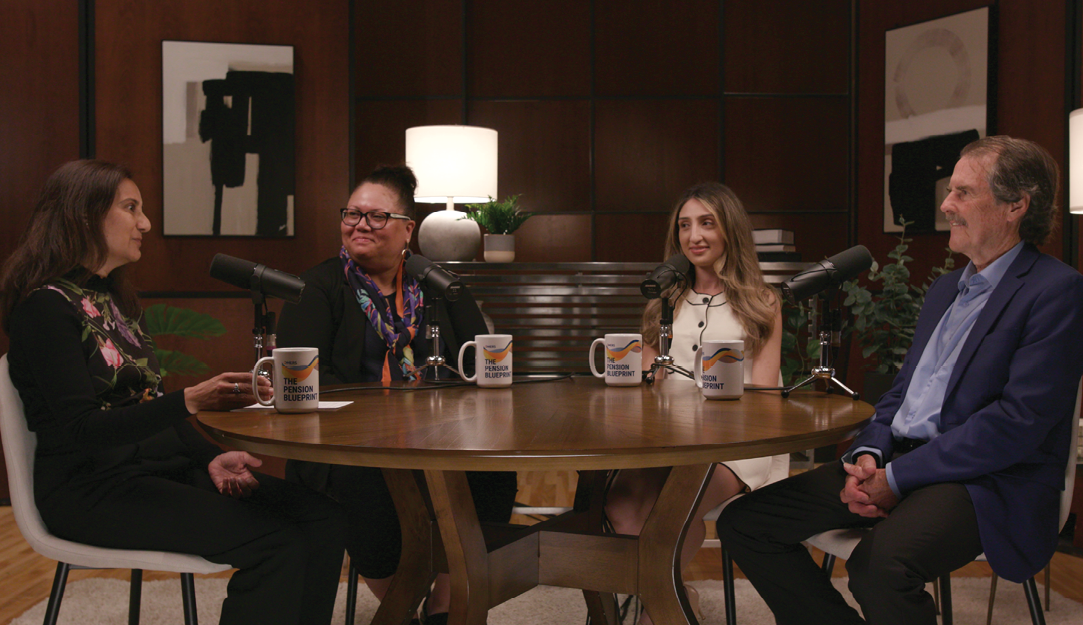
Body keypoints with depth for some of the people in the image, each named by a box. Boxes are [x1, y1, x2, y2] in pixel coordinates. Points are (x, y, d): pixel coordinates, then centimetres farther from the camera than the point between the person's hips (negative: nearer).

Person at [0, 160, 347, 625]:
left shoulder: (118, 299, 18)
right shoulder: (46, 306, -9)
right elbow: (84, 428, -19)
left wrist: (211, 459, 2)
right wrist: (191, 401, -32)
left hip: (161, 467, 8)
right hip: (91, 489, -8)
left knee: (321, 517, -13)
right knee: (276, 543, -27)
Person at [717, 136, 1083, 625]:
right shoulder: (944, 289, 20)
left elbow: (1018, 422, -16)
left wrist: (898, 476, -16)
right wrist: (868, 455, -1)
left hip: (986, 480, -8)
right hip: (896, 463, 8)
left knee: (880, 563, -38)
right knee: (742, 524, -6)